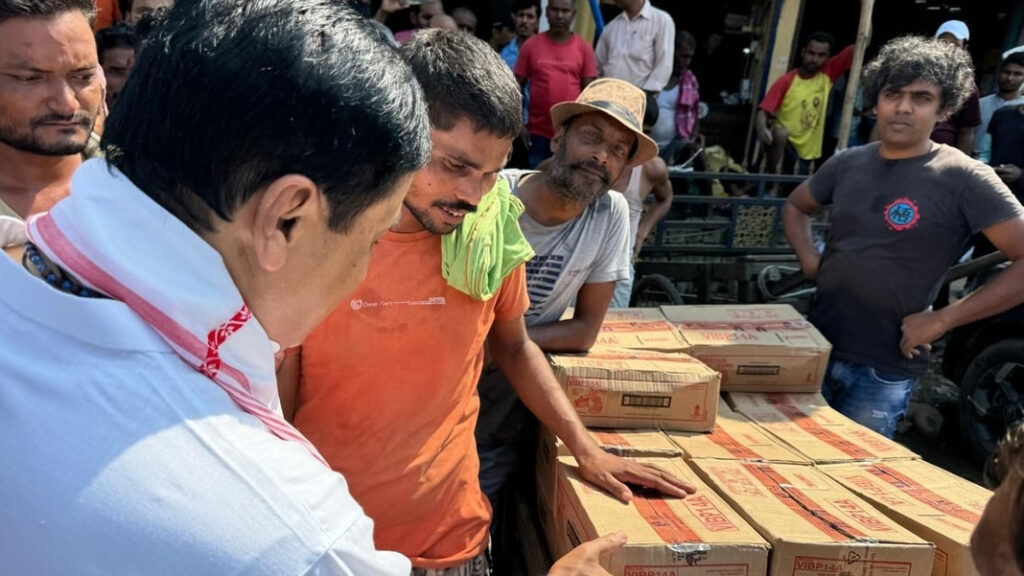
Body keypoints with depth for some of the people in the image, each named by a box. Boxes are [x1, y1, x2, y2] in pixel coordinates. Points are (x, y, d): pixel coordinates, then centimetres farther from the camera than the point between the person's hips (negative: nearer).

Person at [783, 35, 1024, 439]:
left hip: (885, 370, -4)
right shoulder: (847, 164, 4)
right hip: (817, 347, 5)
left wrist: (940, 320, -17)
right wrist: (808, 257, 3)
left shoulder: (963, 179, -11)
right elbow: (795, 207, 22)